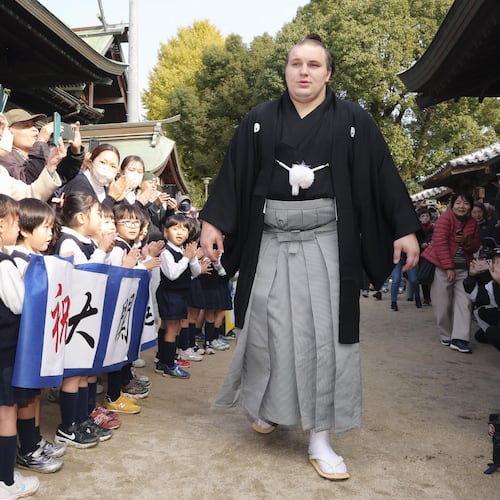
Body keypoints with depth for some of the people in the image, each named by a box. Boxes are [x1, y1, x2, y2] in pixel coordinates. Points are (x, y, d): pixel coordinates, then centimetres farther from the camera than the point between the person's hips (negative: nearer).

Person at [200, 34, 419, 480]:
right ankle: (269, 406, 33)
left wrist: (405, 229, -1)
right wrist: (213, 222, -2)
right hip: (271, 241, 1)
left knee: (325, 333, -1)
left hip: (326, 242, -1)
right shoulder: (260, 121, 5)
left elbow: (382, 175, 2)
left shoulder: (353, 120, 2)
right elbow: (234, 174, 4)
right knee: (270, 327, 6)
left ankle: (320, 439, 9)